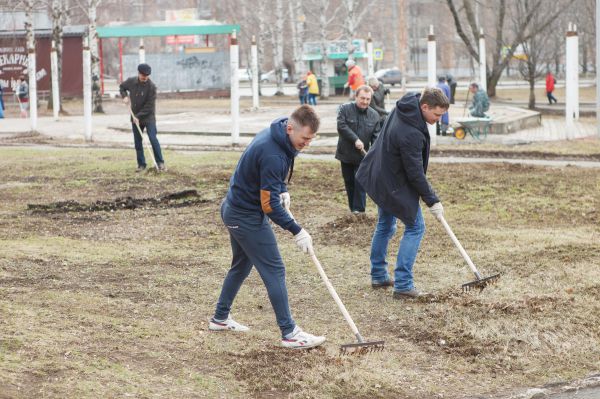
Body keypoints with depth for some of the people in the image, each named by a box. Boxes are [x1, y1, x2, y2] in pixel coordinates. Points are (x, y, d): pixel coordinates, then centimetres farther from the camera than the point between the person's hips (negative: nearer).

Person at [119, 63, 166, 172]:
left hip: (149, 118, -5)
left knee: (153, 139, -13)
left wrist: (138, 116, -19)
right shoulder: (131, 82, -3)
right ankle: (141, 164, 15)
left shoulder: (151, 86, -17)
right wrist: (124, 96, 0)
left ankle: (160, 163, -6)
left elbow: (149, 106, -18)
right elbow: (122, 87, 20)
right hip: (135, 118, 5)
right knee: (137, 142, 7)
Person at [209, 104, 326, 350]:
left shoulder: (275, 135, -1)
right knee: (274, 271, -7)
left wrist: (283, 191, 7)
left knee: (241, 265, 23)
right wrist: (296, 231, -21)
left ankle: (220, 318, 35)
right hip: (248, 217, -10)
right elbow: (269, 205, -27)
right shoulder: (273, 155, -31)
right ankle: (289, 333, -5)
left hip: (235, 210, 10)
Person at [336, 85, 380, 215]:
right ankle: (353, 208, 18)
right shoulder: (345, 109, -6)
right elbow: (341, 126, -18)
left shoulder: (374, 115, 0)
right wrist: (355, 139, -25)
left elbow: (376, 137, 0)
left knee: (360, 183, -6)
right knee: (349, 182, 9)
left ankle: (359, 209, -3)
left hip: (362, 156, 0)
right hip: (346, 154, 0)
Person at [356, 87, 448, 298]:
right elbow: (415, 174, -27)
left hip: (381, 176, 10)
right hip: (395, 185, -10)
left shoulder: (406, 105, -6)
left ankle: (378, 276, 31)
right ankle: (403, 285, -5)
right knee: (415, 227, -2)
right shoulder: (411, 134, -34)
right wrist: (432, 201, -17)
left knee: (385, 226, 20)